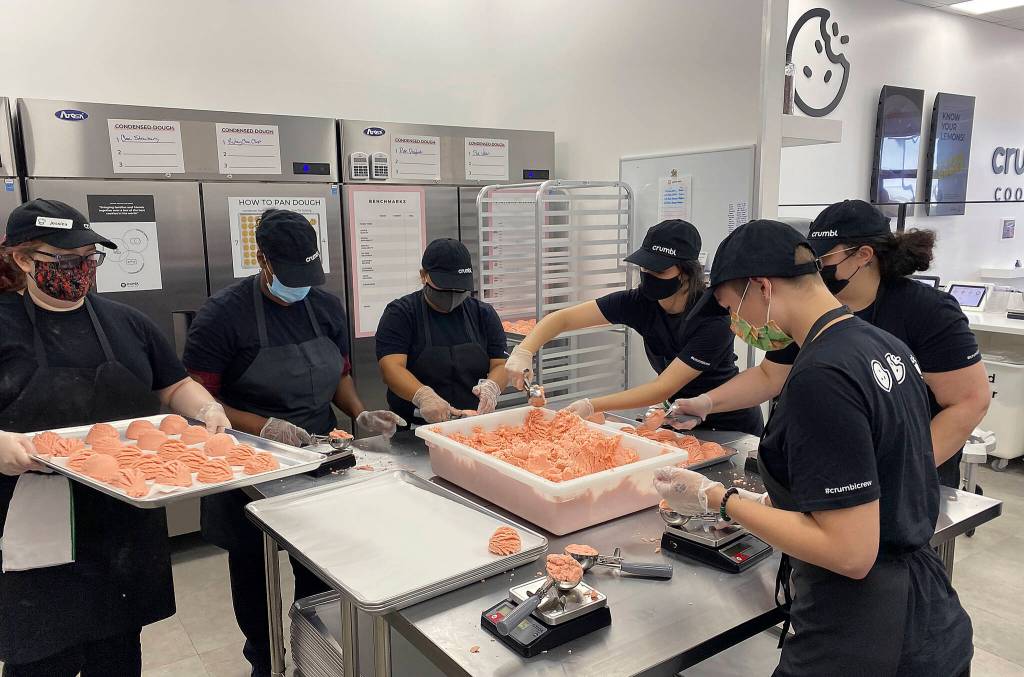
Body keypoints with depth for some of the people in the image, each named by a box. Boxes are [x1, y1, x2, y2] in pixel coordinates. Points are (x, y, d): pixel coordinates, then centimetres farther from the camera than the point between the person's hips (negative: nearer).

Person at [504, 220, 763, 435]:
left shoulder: (714, 320, -29)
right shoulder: (640, 302, -16)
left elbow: (663, 388, -31)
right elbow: (563, 318, -17)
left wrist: (591, 406, -37)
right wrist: (523, 352, -34)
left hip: (731, 427, -4)